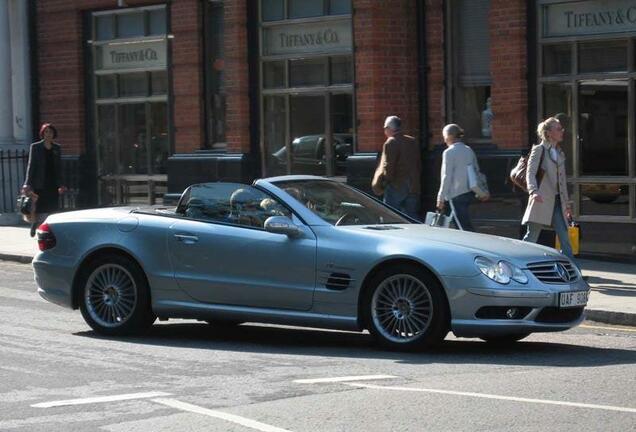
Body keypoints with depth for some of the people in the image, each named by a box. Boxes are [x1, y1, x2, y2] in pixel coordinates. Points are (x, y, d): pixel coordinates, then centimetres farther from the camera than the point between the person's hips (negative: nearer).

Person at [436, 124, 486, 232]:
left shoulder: (449, 152, -11)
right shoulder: (469, 150, 11)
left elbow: (447, 176, -12)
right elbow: (477, 171, 15)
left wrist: (441, 197, -8)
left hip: (457, 194, -8)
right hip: (470, 193, 8)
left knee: (466, 227, -7)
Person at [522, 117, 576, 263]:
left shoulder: (560, 153, 17)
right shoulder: (539, 150, -3)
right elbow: (530, 173, -15)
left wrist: (567, 204, 21)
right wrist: (533, 191, -33)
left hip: (557, 201, 6)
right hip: (542, 200, -6)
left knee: (564, 238, 3)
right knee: (532, 236, -5)